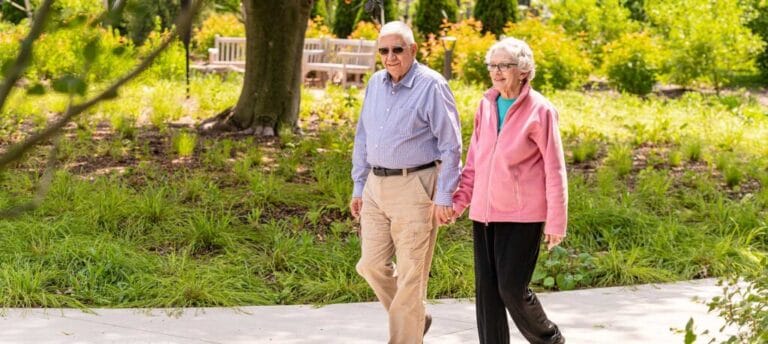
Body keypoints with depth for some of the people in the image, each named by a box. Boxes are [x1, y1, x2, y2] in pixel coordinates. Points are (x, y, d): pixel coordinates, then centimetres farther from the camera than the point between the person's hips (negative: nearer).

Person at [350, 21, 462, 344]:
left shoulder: (431, 87, -11)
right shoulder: (375, 84, 10)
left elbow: (450, 145, -11)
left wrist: (444, 197, -14)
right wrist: (359, 187, 15)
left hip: (415, 187, -7)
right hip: (376, 187, 7)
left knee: (411, 274, -3)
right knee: (372, 264, 9)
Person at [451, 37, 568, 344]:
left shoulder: (540, 111, -9)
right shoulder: (486, 105, 7)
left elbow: (554, 170, -7)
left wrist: (556, 222, -8)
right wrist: (459, 200, 8)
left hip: (522, 215, -6)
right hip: (484, 212, 6)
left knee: (511, 287, -6)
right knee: (486, 289, 5)